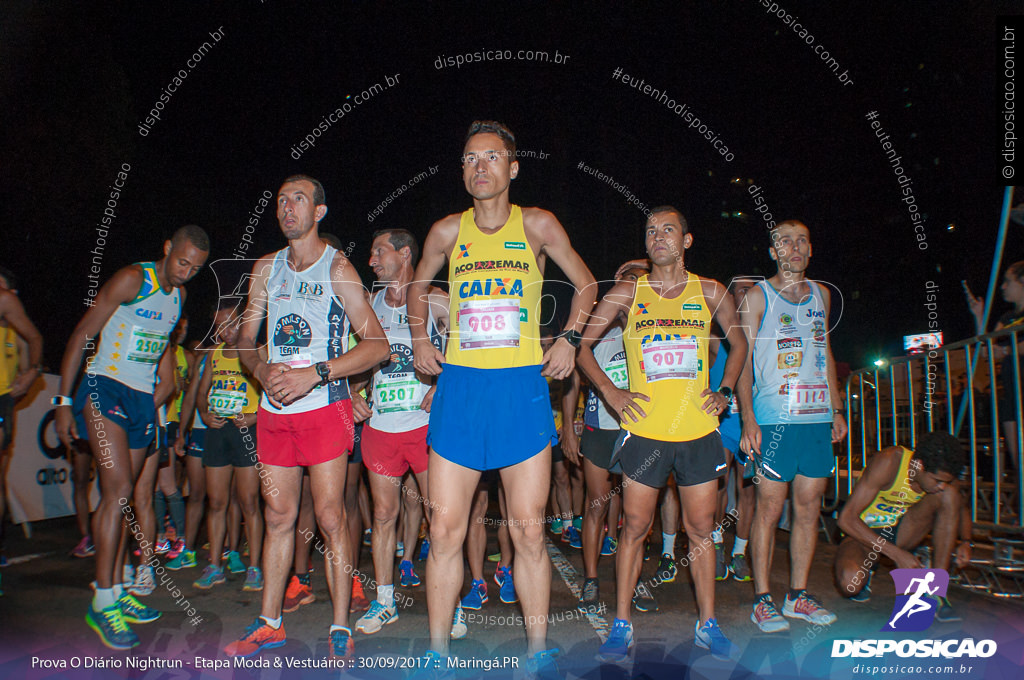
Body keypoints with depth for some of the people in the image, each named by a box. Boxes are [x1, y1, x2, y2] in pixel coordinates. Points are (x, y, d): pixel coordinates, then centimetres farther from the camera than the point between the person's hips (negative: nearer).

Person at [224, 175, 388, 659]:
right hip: (274, 409, 5)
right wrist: (262, 369, -7)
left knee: (330, 517, -5)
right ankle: (269, 623, 23)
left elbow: (378, 345, -10)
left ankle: (340, 628, 6)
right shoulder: (266, 268, 12)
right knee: (278, 516, 11)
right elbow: (244, 339, 16)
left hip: (324, 407, -5)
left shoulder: (337, 268, -4)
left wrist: (314, 374, -17)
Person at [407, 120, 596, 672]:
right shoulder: (448, 232, 8)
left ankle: (538, 652, 20)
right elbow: (418, 286, 25)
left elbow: (585, 283, 15)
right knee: (444, 532, 3)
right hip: (459, 384, 2)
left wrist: (569, 339, 4)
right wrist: (420, 339, 12)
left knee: (528, 532, 3)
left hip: (522, 385, -1)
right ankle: (437, 652, 20)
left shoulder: (537, 225, 3)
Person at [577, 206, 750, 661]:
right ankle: (622, 625, 17)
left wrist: (724, 392, 9)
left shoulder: (710, 292, 7)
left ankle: (707, 625, 24)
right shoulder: (627, 293, 2)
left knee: (701, 530, 9)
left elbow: (739, 343, 20)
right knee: (635, 528, 4)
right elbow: (581, 345, 6)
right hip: (644, 431, -1)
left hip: (699, 431, 2)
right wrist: (611, 393, -2)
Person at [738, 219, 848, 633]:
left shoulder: (821, 295, 16)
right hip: (774, 418, -5)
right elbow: (742, 359, -5)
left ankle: (798, 595, 19)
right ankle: (762, 600, 7)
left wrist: (837, 409, 16)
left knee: (808, 509, 8)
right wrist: (748, 420, -13)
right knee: (769, 509, -3)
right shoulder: (757, 296, 0)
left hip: (818, 417, 5)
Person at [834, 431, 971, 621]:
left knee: (950, 495, -18)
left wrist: (965, 542, -7)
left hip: (901, 532, 5)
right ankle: (864, 571, 4)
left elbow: (961, 508, 13)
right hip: (864, 534, -5)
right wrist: (897, 554, -31)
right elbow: (846, 518, -29)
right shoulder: (887, 462, -28)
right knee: (850, 584, -36)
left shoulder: (942, 474, -12)